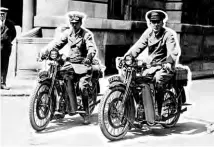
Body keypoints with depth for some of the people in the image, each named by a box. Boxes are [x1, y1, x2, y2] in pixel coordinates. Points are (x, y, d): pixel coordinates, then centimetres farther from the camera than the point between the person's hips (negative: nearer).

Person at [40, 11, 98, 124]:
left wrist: (89, 57, -43)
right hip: (71, 62, 3)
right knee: (67, 77, -28)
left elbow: (92, 48, -22)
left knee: (82, 86, -19)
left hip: (84, 64, -3)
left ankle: (87, 113, -3)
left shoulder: (87, 34, -7)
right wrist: (43, 52, -13)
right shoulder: (67, 33, 7)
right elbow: (56, 43, 1)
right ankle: (73, 107, -24)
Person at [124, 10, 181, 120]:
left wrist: (169, 63, -42)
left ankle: (158, 113, -21)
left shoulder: (169, 34, -8)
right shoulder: (148, 32, 8)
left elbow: (174, 51, -23)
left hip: (164, 67, -5)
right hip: (151, 66, 6)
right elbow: (138, 46, 2)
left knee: (157, 80, -31)